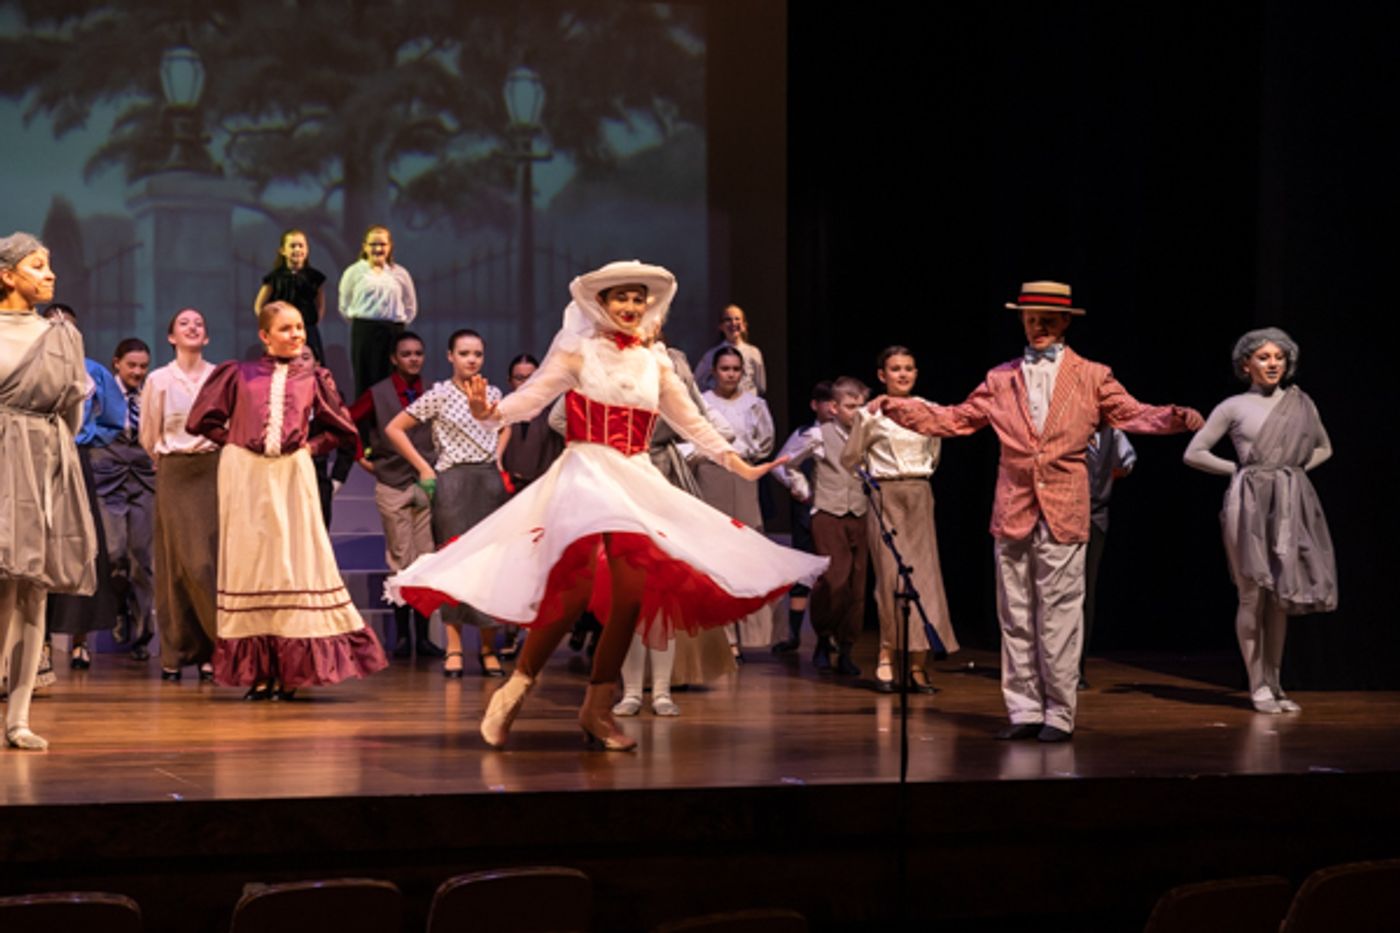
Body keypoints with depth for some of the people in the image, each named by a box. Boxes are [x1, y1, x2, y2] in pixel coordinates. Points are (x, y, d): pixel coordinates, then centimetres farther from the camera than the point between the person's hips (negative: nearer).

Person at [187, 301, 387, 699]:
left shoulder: (312, 377, 10)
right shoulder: (238, 374, 7)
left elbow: (340, 427, 17)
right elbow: (203, 420, 12)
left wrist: (311, 445, 4)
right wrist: (234, 442, 4)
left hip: (292, 474, 1)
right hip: (245, 475, 0)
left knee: (296, 562, -4)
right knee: (248, 563, 1)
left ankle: (292, 671, 0)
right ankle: (256, 671, 6)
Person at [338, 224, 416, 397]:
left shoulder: (400, 273, 9)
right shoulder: (354, 272, 3)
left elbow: (411, 306, 18)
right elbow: (345, 306, 8)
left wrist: (399, 324, 8)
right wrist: (361, 323, 5)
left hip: (394, 332, 2)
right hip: (364, 331, -2)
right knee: (365, 381, -3)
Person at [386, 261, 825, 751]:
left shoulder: (654, 361, 15)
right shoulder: (579, 351, 2)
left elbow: (689, 419, 23)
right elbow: (533, 395, -8)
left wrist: (735, 462, 21)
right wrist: (491, 412, -27)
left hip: (639, 483, 5)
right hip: (585, 476, -5)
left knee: (633, 592, -9)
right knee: (578, 587, -22)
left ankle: (598, 708, 2)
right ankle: (514, 690, -10)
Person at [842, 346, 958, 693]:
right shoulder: (872, 414, -1)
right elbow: (849, 460, 1)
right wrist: (865, 423, -2)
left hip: (920, 495, 3)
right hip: (885, 496, -3)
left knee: (924, 572, -4)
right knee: (891, 573, -9)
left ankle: (917, 661, -2)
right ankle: (888, 655, 2)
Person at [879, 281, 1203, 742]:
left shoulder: (1092, 376, 9)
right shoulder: (1001, 379, 14)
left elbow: (1130, 413, 2)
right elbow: (956, 419, 14)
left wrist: (1174, 418, -17)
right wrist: (896, 408, 5)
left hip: (1062, 512, -3)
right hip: (1013, 509, 3)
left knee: (1059, 617, -3)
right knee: (1015, 617, 5)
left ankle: (1059, 714, 3)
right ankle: (1024, 711, 11)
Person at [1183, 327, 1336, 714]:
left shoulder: (1300, 403, 10)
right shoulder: (1233, 407, 2)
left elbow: (1323, 448, 25)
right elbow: (1193, 454, 3)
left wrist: (1296, 468, 7)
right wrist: (1237, 470, 0)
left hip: (1291, 505, 3)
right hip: (1250, 505, -3)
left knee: (1281, 596, 6)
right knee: (1253, 595, -4)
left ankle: (1274, 683, 13)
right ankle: (1258, 685, 2)